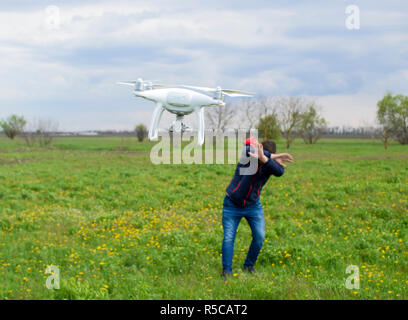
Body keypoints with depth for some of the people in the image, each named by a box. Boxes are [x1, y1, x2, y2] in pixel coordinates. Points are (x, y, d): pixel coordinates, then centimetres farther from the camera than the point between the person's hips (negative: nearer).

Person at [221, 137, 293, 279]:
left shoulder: (270, 163, -14)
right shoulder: (248, 156, -21)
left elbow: (279, 172, -38)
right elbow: (248, 150, -47)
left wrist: (263, 158, -56)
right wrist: (274, 156, -41)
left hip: (253, 205, 3)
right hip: (232, 205, -3)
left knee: (259, 237, -5)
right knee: (228, 238, -6)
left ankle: (249, 266, 16)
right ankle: (226, 271, 3)